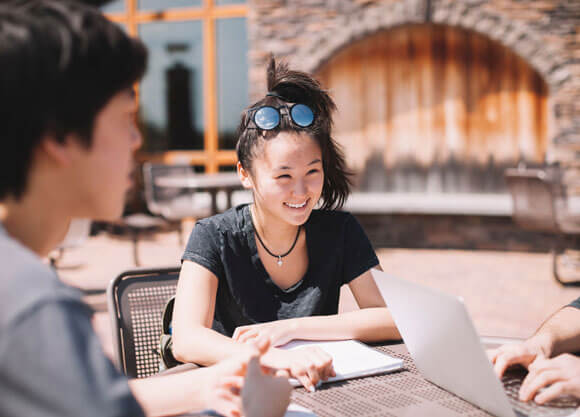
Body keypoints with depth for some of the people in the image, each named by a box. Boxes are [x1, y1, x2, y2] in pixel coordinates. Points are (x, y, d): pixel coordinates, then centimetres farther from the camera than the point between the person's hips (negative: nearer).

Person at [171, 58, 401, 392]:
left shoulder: (340, 231, -1)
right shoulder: (215, 238, -9)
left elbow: (395, 319, -7)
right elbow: (187, 341, -22)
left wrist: (290, 329, -16)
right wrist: (276, 357, -40)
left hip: (321, 391, 3)